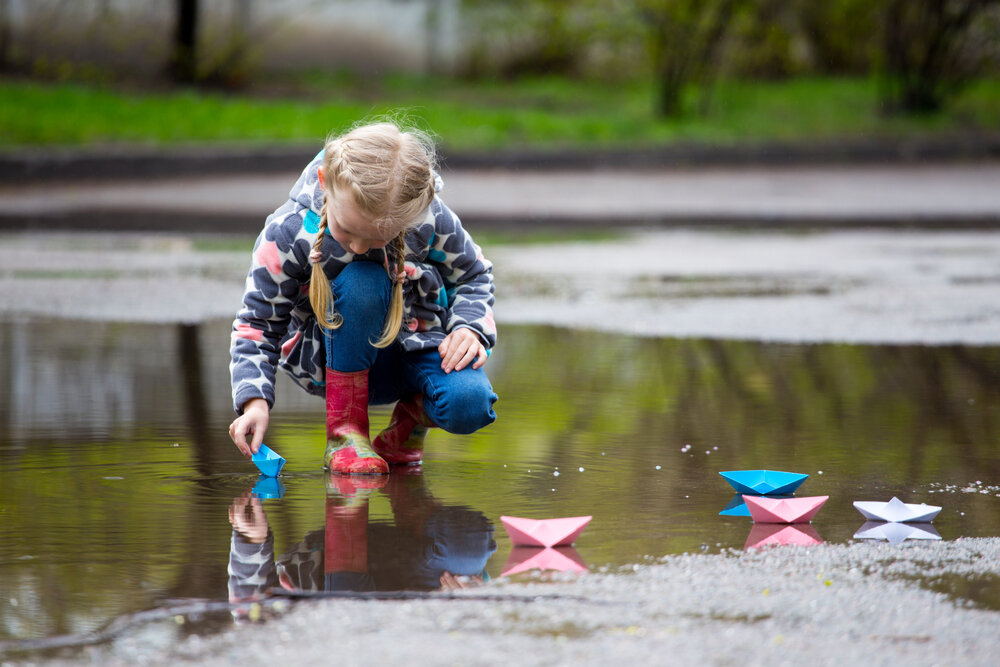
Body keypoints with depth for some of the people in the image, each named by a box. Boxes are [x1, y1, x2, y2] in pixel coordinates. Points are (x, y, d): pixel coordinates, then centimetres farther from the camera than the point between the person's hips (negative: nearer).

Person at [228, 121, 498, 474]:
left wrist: (470, 328, -17)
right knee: (360, 282, -35)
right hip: (336, 362, -1)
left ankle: (412, 420, 6)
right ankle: (344, 432, -20)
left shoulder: (431, 220, -17)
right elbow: (258, 322, -11)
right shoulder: (289, 233, -21)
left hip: (414, 348, 1)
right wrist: (255, 400, -26)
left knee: (468, 404, -33)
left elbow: (474, 276, 4)